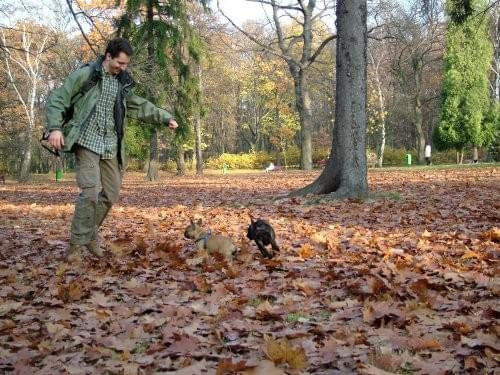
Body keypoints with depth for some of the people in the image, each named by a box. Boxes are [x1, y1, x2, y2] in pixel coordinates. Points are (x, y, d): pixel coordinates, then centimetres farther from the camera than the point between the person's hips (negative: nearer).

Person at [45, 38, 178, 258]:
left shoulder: (123, 83, 13)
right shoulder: (85, 75, -5)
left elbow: (141, 106, 27)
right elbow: (57, 99, -6)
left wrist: (165, 118, 23)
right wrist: (55, 127, -19)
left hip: (111, 147, 7)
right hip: (87, 142, -6)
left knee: (111, 193, 8)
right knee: (90, 190, -18)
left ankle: (90, 234, 24)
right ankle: (78, 242, -10)